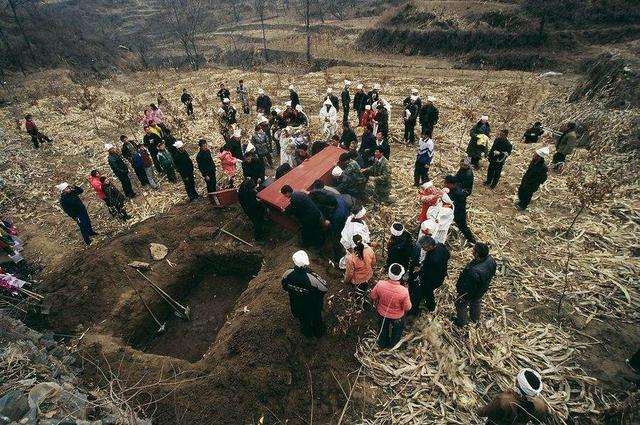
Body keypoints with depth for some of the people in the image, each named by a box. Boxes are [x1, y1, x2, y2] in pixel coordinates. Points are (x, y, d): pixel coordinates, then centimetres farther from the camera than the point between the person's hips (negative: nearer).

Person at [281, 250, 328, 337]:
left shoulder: (287, 274, -30)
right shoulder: (312, 278, -42)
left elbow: (284, 287, -9)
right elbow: (324, 289, -25)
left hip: (296, 304, 3)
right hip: (312, 306, -3)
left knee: (303, 319, 34)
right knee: (316, 319, 31)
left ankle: (306, 332, 62)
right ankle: (318, 333, 59)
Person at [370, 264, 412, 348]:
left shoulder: (380, 284, -31)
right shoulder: (403, 291, -38)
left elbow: (373, 297, -12)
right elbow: (407, 308, -21)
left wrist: (377, 305, 8)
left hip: (382, 313, 2)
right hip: (397, 317, -2)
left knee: (383, 329, 33)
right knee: (396, 331, 33)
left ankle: (382, 344, 59)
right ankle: (393, 344, 60)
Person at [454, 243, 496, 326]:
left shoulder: (474, 272, -48)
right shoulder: (490, 259, -24)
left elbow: (468, 288, -32)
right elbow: (492, 273, -2)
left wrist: (461, 296, -14)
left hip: (470, 293, -7)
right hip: (482, 290, 7)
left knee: (461, 305, 23)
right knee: (476, 302, 35)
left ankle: (461, 322, 49)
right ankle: (476, 318, 63)